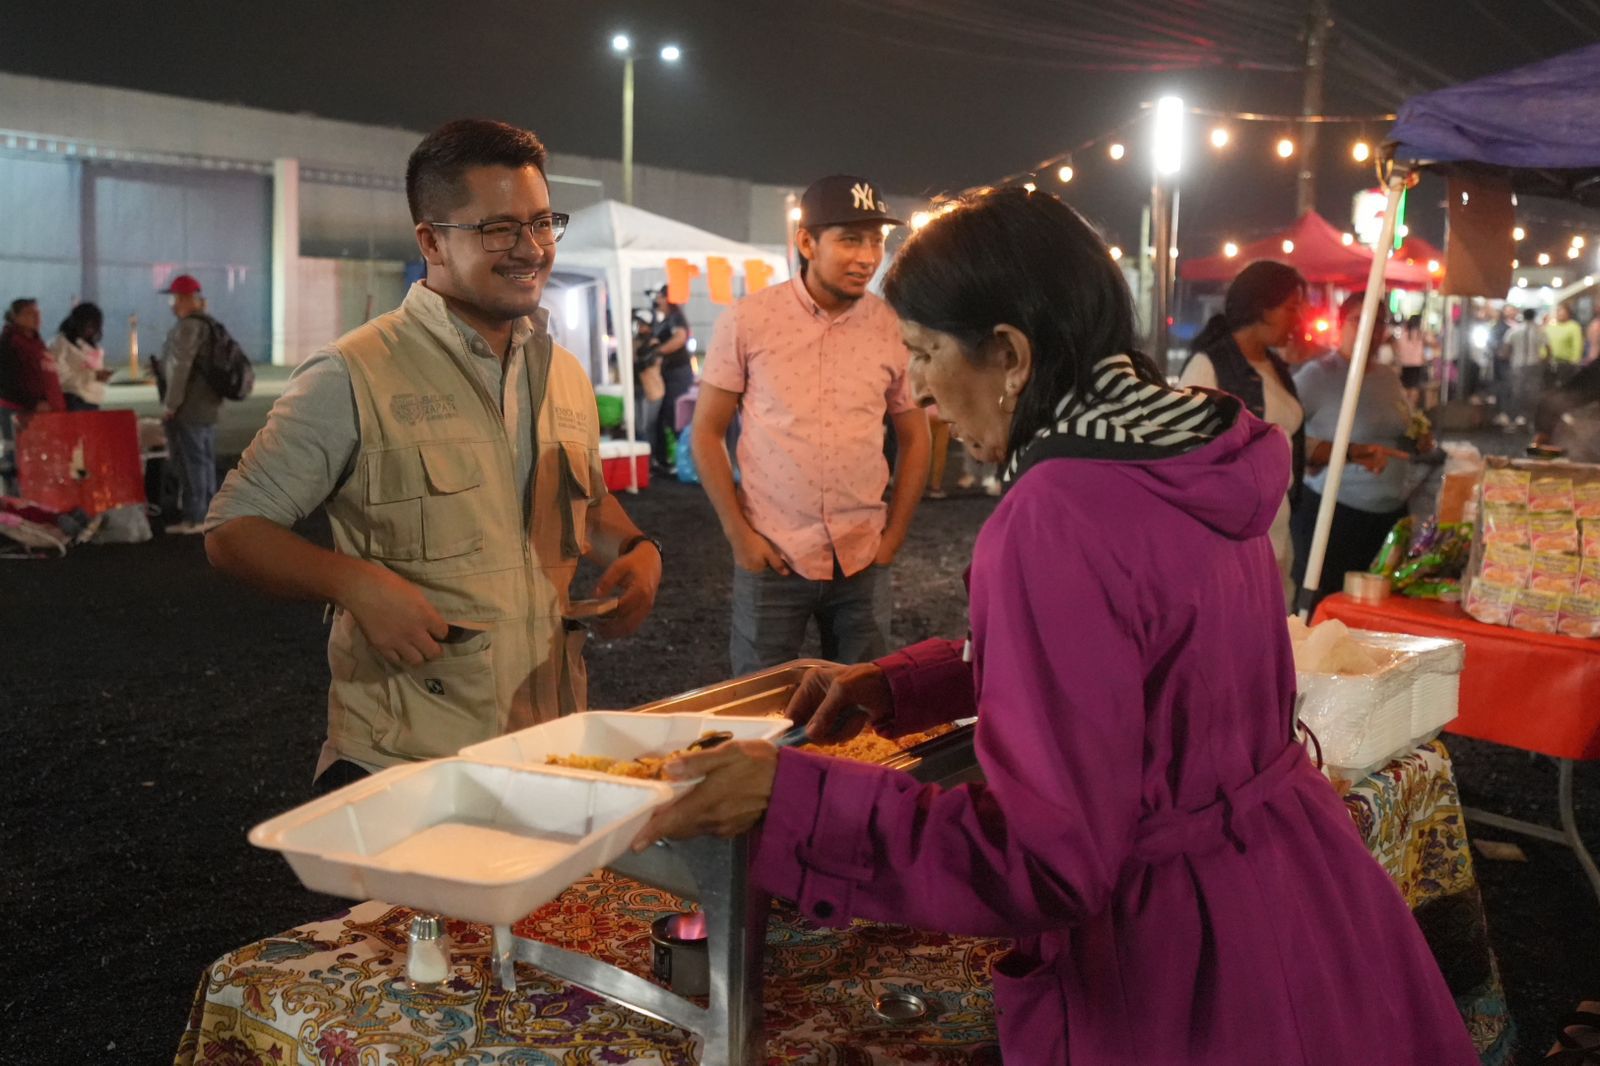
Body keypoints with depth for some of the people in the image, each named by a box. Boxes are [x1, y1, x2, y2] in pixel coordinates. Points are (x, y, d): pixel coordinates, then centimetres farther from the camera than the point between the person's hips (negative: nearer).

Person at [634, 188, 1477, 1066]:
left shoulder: (1060, 516, -28)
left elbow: (1046, 859, -28)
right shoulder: (1190, 450, 0)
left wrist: (790, 800, -27)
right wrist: (894, 685, 12)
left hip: (1182, 966, -8)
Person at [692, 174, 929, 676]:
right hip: (771, 557, -1)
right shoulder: (748, 321, -4)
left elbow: (915, 438, 11)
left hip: (863, 560, 2)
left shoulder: (893, 328, 1)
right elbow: (706, 433, 0)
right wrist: (739, 534, -5)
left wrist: (894, 536, 4)